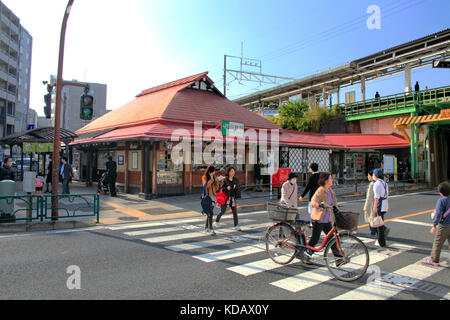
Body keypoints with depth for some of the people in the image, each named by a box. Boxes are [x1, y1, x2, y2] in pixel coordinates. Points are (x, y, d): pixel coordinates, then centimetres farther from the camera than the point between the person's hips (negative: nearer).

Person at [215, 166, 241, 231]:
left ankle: (236, 226, 1)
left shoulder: (235, 180, 4)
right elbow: (222, 188, -6)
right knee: (222, 211, 8)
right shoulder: (225, 180, -7)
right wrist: (226, 188, -24)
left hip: (233, 197, 3)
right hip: (226, 197, -3)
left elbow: (237, 188, 14)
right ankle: (217, 221, 34)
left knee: (235, 212, -3)